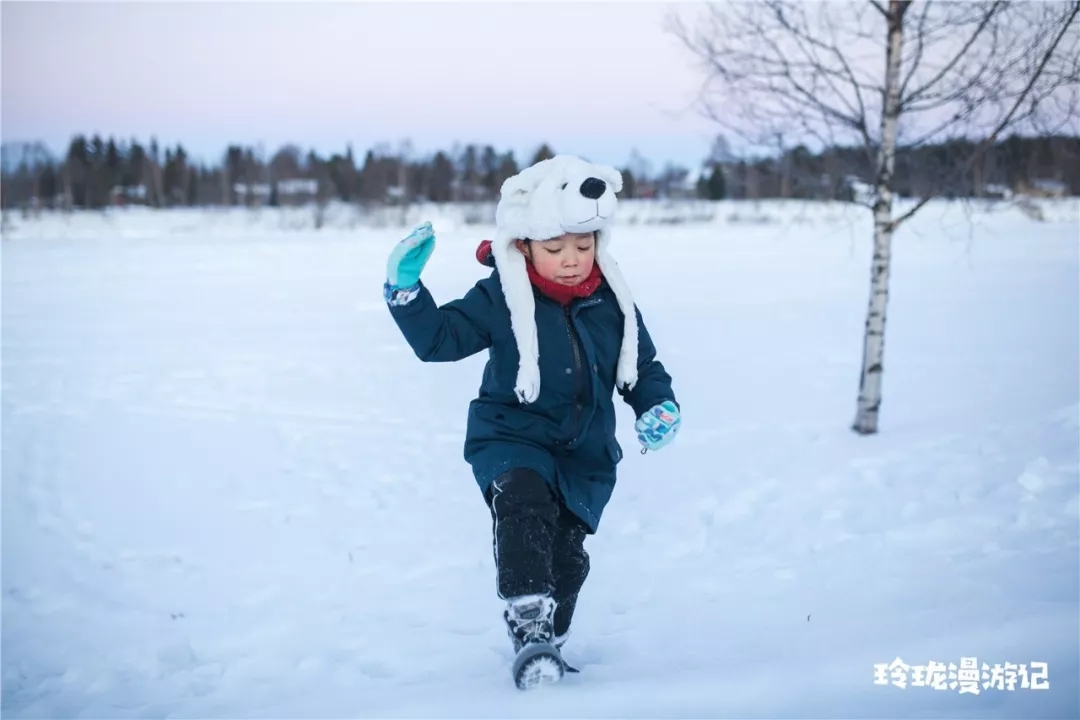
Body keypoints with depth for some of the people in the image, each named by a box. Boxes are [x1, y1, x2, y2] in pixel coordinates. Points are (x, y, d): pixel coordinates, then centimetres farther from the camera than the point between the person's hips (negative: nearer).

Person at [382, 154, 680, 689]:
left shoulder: (611, 303, 0)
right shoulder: (501, 299, -10)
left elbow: (643, 365, 11)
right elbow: (439, 338, -10)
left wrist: (659, 407, -8)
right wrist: (406, 290, -25)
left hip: (585, 454, 4)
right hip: (512, 439, -4)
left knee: (567, 555, 11)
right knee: (523, 504, -35)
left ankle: (548, 645, 35)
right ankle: (529, 628, -39)